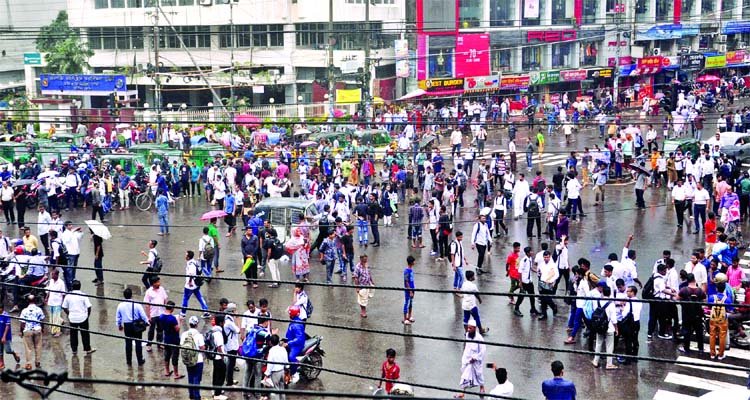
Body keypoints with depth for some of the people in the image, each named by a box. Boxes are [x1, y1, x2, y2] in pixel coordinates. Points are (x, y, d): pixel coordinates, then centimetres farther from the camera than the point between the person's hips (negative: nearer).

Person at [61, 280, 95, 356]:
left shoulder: (68, 295, -3)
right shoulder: (83, 295, -12)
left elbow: (64, 307, 2)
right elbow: (89, 307, -12)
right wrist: (88, 315, 4)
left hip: (72, 318, 2)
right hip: (82, 317, -2)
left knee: (73, 334, 13)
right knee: (85, 334, 9)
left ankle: (74, 350, 19)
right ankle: (87, 349, 16)